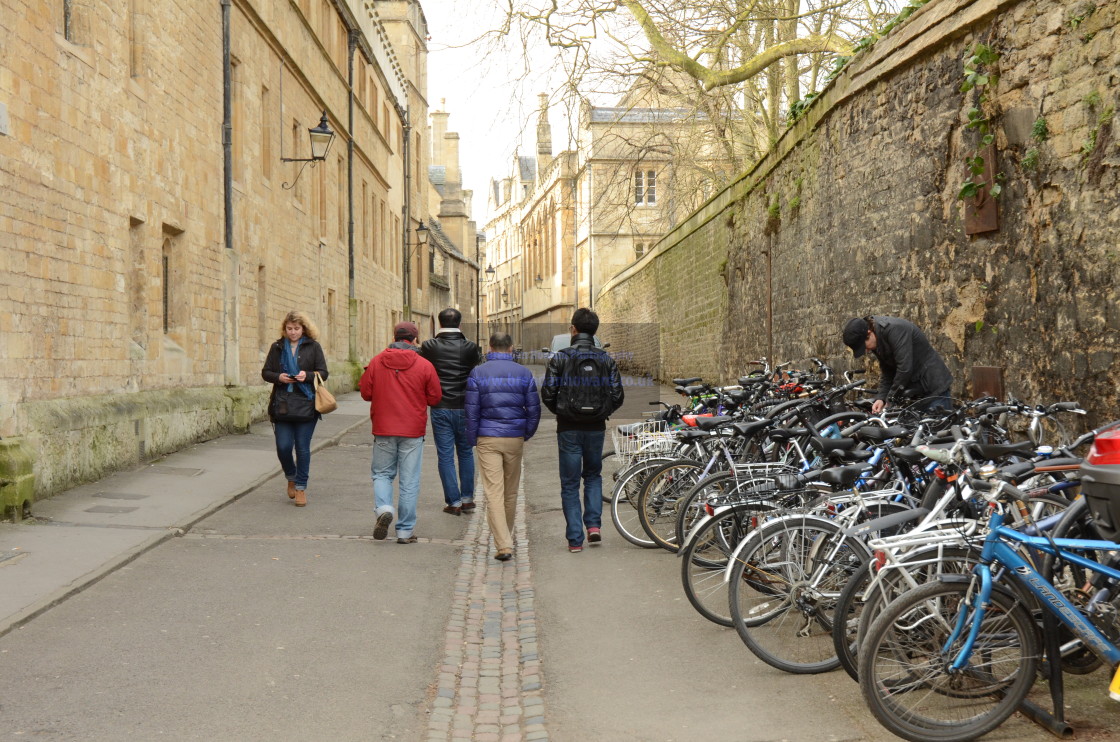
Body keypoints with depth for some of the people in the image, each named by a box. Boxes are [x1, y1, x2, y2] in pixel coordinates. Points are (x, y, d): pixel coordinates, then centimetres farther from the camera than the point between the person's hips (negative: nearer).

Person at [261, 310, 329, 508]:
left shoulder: (313, 347, 5)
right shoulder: (277, 347, 10)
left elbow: (323, 373, 3)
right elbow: (265, 372, 12)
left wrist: (308, 376, -16)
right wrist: (278, 377, -9)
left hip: (306, 405, -2)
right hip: (282, 404, 2)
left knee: (302, 447, 2)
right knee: (283, 447, -2)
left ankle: (301, 487, 14)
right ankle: (291, 478, 27)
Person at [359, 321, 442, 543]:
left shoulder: (376, 362, -1)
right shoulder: (424, 366, -5)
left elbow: (365, 393, 3)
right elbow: (435, 398, 1)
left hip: (383, 430, 1)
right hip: (413, 432, -1)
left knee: (381, 473, 17)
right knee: (409, 481, 5)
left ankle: (384, 508, -10)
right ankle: (405, 531, 8)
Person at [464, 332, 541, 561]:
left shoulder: (478, 373, -2)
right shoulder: (524, 373, 3)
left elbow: (471, 411, -2)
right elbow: (534, 409, 4)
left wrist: (472, 440, 7)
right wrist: (527, 434, 16)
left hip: (488, 439, -2)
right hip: (515, 439, 2)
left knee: (493, 492, -5)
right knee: (511, 491, 16)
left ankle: (503, 545, -13)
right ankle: (506, 536, 32)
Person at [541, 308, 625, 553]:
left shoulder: (560, 358, -7)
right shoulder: (606, 359, 1)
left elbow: (547, 394, -10)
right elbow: (617, 396, -1)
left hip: (569, 429, -2)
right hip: (596, 429, 2)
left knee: (570, 484, 6)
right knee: (593, 475, 22)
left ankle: (575, 539, 6)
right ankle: (594, 524, 7)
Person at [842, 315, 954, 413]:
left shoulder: (894, 329, -24)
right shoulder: (878, 343, 5)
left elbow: (905, 368, -28)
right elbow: (887, 373, 8)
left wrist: (891, 399, -20)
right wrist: (881, 397, -8)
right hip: (915, 391, 9)